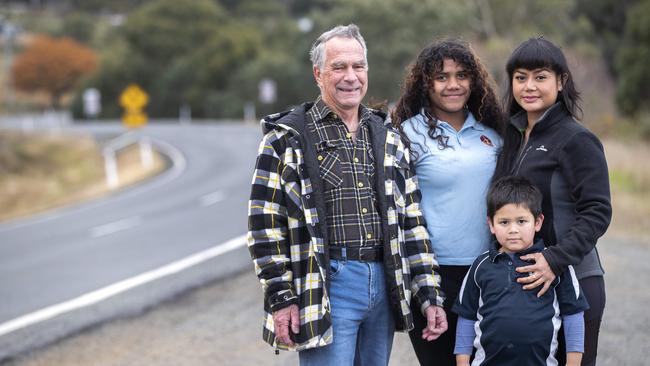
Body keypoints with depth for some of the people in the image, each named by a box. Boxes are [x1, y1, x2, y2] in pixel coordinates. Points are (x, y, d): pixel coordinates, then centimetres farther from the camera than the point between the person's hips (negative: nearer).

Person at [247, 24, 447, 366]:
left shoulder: (387, 139, 15)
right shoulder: (286, 138, -1)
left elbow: (411, 221, 16)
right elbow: (265, 223, -4)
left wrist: (429, 296, 10)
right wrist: (281, 298, -10)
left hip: (384, 284, 5)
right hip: (326, 287, -5)